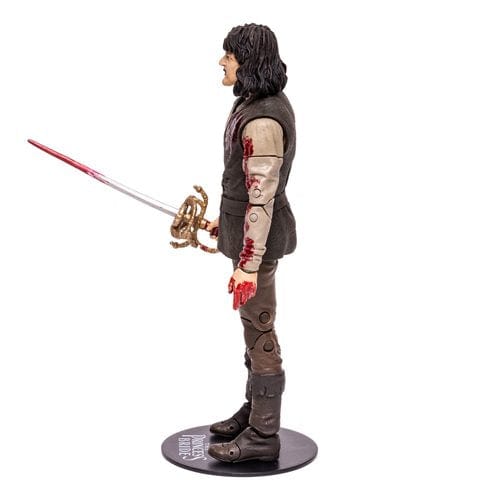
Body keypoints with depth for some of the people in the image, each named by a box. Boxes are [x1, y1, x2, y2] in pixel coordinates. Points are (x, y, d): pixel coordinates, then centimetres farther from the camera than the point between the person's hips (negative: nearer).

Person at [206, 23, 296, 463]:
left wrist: (248, 264, -23)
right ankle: (255, 411, 37)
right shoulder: (265, 102, 8)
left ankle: (263, 436, 15)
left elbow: (261, 196, -25)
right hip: (252, 224, 10)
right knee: (255, 324, 20)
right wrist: (226, 221, 24)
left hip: (257, 236, -10)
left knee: (258, 329, 1)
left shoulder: (261, 120, -24)